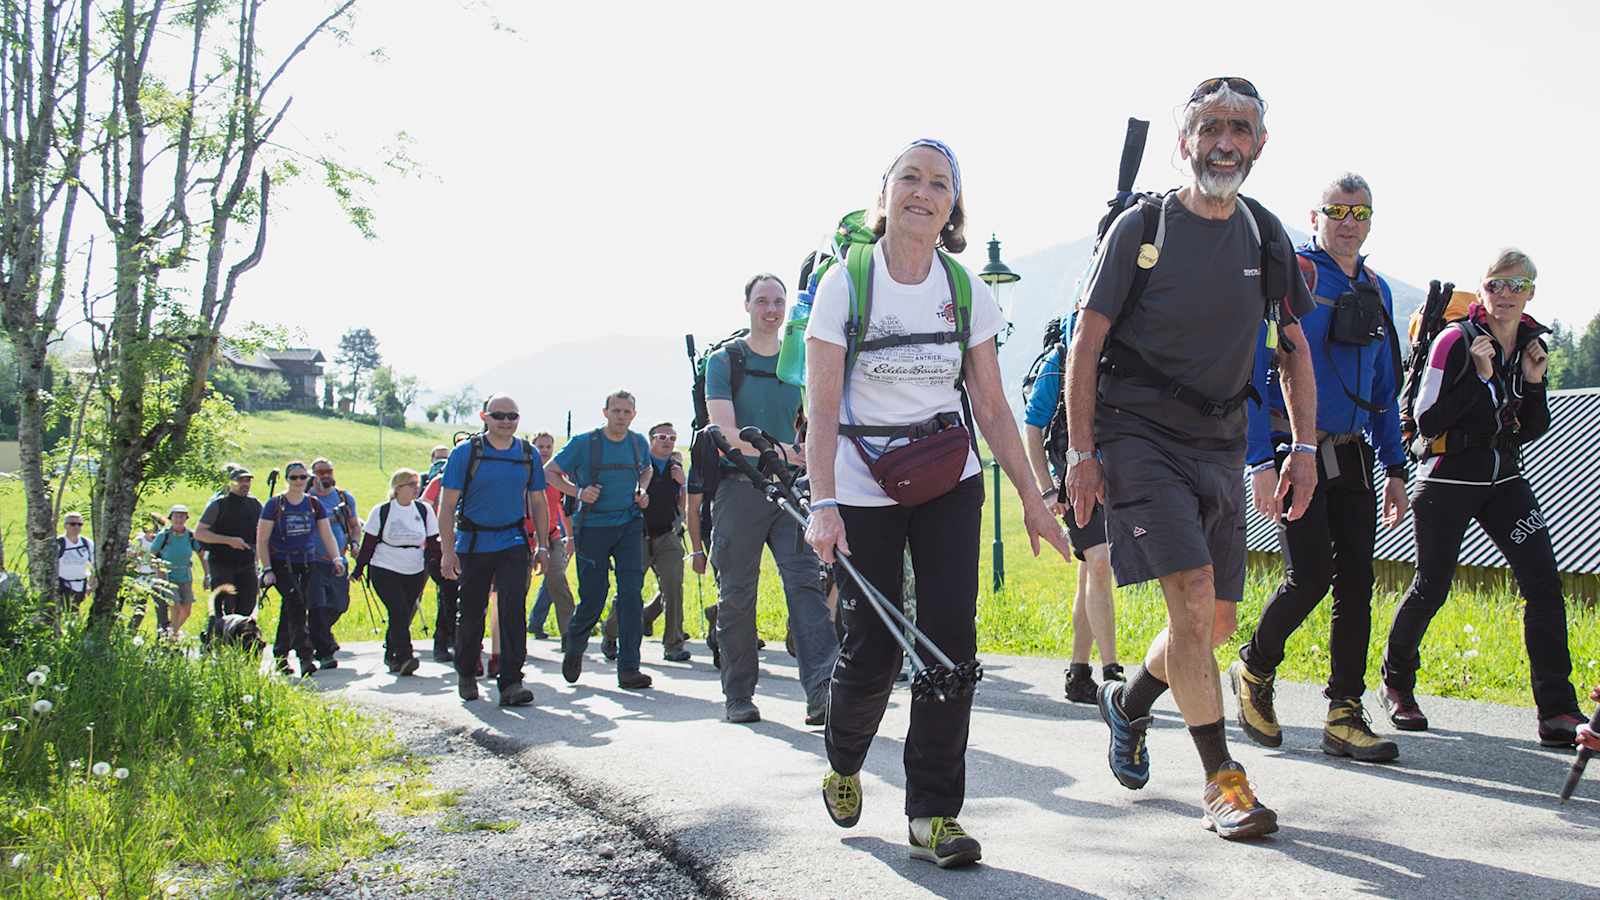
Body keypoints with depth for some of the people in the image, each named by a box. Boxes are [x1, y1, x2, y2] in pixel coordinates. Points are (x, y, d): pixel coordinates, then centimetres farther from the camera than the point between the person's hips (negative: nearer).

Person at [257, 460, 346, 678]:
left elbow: (327, 535, 5)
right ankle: (305, 657, -24)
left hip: (307, 564, 4)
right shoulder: (275, 504, -2)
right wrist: (267, 569, -9)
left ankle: (280, 656, 22)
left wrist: (336, 557, -11)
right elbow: (261, 540, -2)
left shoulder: (314, 504, 7)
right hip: (281, 564, -4)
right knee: (296, 603, -19)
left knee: (291, 609, 6)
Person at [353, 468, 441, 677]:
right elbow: (368, 543, 3)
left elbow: (433, 543, 7)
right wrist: (359, 568, 3)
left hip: (415, 573, 3)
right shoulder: (381, 511, -2)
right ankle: (404, 656, -22)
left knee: (403, 616, 5)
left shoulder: (425, 510, 5)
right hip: (385, 570, -3)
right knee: (399, 612, -17)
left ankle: (391, 655, 22)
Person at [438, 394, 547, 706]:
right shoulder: (465, 452, -5)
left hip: (513, 542, 1)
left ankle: (511, 682, -12)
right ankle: (466, 675, 31)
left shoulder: (528, 454, 5)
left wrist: (541, 545, 8)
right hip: (473, 544, -1)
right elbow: (447, 504, -6)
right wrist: (447, 550, -13)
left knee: (513, 608, -13)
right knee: (471, 612, 9)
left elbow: (537, 501, 13)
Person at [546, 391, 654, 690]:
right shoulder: (584, 443, -6)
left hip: (629, 525, 3)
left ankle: (628, 669, -6)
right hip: (593, 527, -2)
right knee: (593, 598, 1)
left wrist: (642, 490, 6)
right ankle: (574, 644, 34)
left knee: (631, 592, -10)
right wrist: (578, 492, -12)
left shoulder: (639, 443, 5)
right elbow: (549, 471, 2)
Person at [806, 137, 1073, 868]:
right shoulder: (845, 282, -9)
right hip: (862, 490, -2)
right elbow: (823, 409, -13)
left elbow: (991, 406, 4)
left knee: (950, 638, -9)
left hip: (949, 483, 3)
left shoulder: (967, 290, 0)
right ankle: (843, 761, 31)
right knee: (873, 652, -2)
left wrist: (1032, 499, 1)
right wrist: (823, 506, -23)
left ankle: (934, 814, 3)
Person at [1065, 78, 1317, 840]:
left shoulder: (1265, 236, 8)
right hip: (1139, 435, -5)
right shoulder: (1140, 228, -6)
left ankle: (1128, 702, 35)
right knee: (1192, 596, -17)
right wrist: (1081, 452, -10)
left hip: (1219, 444, 5)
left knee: (1216, 621, 7)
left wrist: (1304, 446, 5)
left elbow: (1293, 349, 15)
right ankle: (1222, 779, -7)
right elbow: (1086, 342, -5)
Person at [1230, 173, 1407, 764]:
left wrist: (1394, 469, 15)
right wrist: (1260, 461, -17)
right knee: (1310, 574, -13)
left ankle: (1344, 717, 7)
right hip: (1295, 451, -6)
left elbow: (1384, 390, 21)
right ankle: (1254, 670, 13)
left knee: (1355, 581, 1)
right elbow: (1252, 375, -9)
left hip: (1352, 456, 6)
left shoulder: (1376, 291, 16)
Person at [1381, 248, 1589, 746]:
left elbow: (1531, 432, 11)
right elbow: (1427, 422, -16)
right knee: (1431, 587, 4)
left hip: (1505, 480, 5)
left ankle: (1558, 712, -3)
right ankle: (1396, 684, 27)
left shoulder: (1531, 344, 6)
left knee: (1544, 584, -8)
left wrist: (1534, 384, -6)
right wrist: (1479, 375, -23)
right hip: (1448, 479, -5)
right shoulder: (1456, 341, -12)